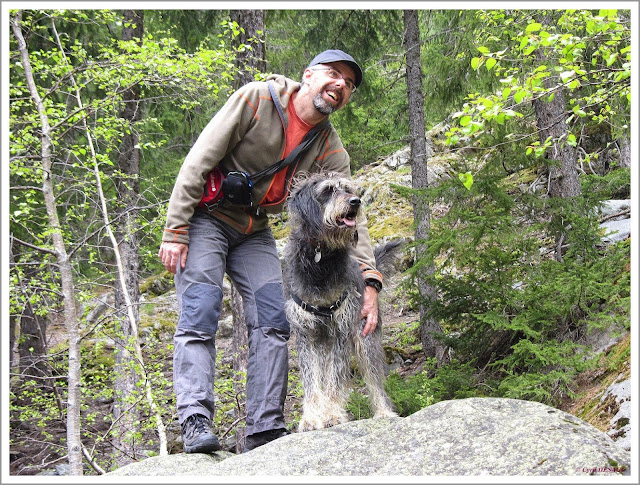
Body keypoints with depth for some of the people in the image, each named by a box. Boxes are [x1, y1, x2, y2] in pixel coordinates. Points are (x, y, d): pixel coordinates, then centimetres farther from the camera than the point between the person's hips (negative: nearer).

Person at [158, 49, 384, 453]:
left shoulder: (330, 150, -2)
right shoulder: (256, 99, -17)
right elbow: (198, 161, -17)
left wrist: (370, 281, -21)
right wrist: (175, 230, -21)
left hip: (255, 232, 5)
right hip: (207, 218, -5)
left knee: (273, 320, -6)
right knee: (200, 314, -15)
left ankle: (266, 429, -4)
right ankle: (195, 421, -18)